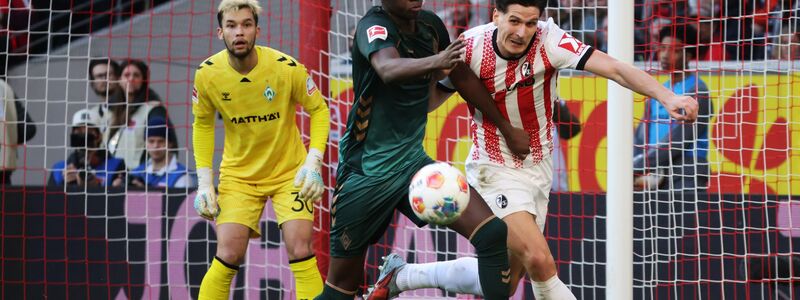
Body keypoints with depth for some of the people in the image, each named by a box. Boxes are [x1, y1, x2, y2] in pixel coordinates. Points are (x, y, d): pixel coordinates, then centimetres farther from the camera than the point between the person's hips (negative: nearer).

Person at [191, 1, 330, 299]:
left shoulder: (287, 68, -19)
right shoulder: (207, 74, -13)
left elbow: (319, 109, -4)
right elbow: (202, 123, 5)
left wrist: (313, 163, -16)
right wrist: (204, 181, -2)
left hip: (289, 172, -1)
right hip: (237, 174, 1)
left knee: (301, 252, -12)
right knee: (228, 255, -11)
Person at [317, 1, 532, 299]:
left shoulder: (430, 25, 1)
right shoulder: (373, 26, -17)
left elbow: (462, 77, 17)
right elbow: (388, 69, -40)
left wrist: (505, 128, 24)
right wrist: (434, 61, -59)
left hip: (412, 162, 5)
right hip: (365, 171, -5)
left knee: (492, 233, -16)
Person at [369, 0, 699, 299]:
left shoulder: (549, 40, -19)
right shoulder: (471, 46, -16)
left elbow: (615, 68, -30)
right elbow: (432, 98, -2)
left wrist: (666, 96, -44)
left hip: (537, 169, 3)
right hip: (495, 172, -3)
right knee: (539, 261, -24)